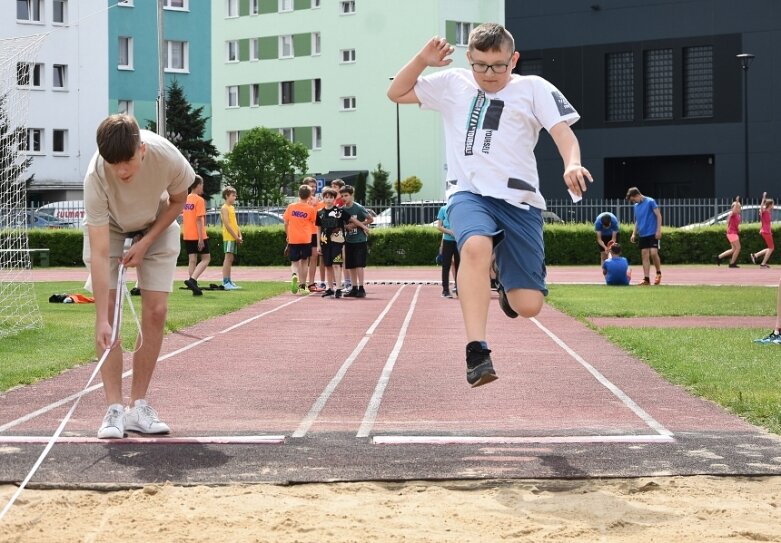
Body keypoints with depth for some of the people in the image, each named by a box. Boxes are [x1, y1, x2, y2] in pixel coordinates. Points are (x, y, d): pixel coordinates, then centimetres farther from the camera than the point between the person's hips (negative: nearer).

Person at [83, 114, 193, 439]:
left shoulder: (168, 157, -35)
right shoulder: (96, 177, -38)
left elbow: (178, 199, -10)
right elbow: (99, 254, -38)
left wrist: (145, 243, -17)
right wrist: (101, 320, -41)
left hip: (157, 224, 2)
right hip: (108, 226, -2)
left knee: (156, 311, -8)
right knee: (111, 310, -14)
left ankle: (138, 406, 0)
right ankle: (114, 408, -10)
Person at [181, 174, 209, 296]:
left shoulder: (186, 199, 9)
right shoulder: (199, 200, -13)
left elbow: (183, 219, 14)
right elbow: (199, 219, -17)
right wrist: (201, 238, -18)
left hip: (187, 236, 7)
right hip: (197, 235, -7)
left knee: (192, 260, 7)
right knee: (206, 258, 3)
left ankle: (195, 288, 6)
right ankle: (192, 280, -15)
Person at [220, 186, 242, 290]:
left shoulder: (232, 208, 19)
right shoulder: (224, 208, -9)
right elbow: (227, 224, -16)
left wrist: (240, 236, 7)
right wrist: (236, 236, -16)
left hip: (234, 238, 9)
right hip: (229, 237, -9)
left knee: (231, 259, 10)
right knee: (228, 258, -11)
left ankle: (229, 282, 14)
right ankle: (226, 283, -14)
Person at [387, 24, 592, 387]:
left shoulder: (534, 88, 9)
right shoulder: (452, 84, 16)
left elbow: (563, 131, -3)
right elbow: (396, 93, 22)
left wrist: (572, 164, -24)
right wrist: (423, 59, 5)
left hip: (518, 200, 0)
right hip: (468, 193, 0)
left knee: (528, 306, -7)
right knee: (476, 245, -38)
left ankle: (507, 285, 33)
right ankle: (477, 352, -41)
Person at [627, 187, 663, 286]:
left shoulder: (650, 202, -6)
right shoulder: (636, 206, 13)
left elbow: (659, 216, -8)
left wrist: (658, 230, -14)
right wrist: (634, 234, 14)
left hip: (652, 233, -6)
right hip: (642, 235, 6)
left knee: (653, 253, -15)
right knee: (644, 255, 1)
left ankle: (658, 273, 7)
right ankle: (646, 279, 1)